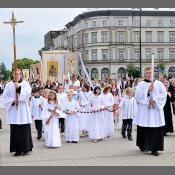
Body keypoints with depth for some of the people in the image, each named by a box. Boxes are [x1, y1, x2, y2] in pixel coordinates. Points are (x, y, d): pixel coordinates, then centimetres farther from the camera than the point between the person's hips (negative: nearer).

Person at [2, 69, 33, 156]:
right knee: (15, 131, -1)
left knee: (24, 129, -3)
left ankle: (25, 148, 4)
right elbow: (5, 97, 5)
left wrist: (19, 87, -11)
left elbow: (28, 93, -9)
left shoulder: (25, 84, 8)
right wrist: (12, 100, -10)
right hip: (13, 111, 1)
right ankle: (17, 150, 4)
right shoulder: (9, 85, 9)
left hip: (23, 111, -1)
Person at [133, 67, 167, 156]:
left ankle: (154, 149, -1)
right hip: (144, 110, 0)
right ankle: (143, 146, 21)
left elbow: (164, 94, -1)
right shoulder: (141, 84, 6)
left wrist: (155, 100, -13)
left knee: (156, 130, -5)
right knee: (144, 129, 4)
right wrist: (148, 90, -14)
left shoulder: (159, 83, 9)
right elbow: (138, 95, -6)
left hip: (156, 110, 1)